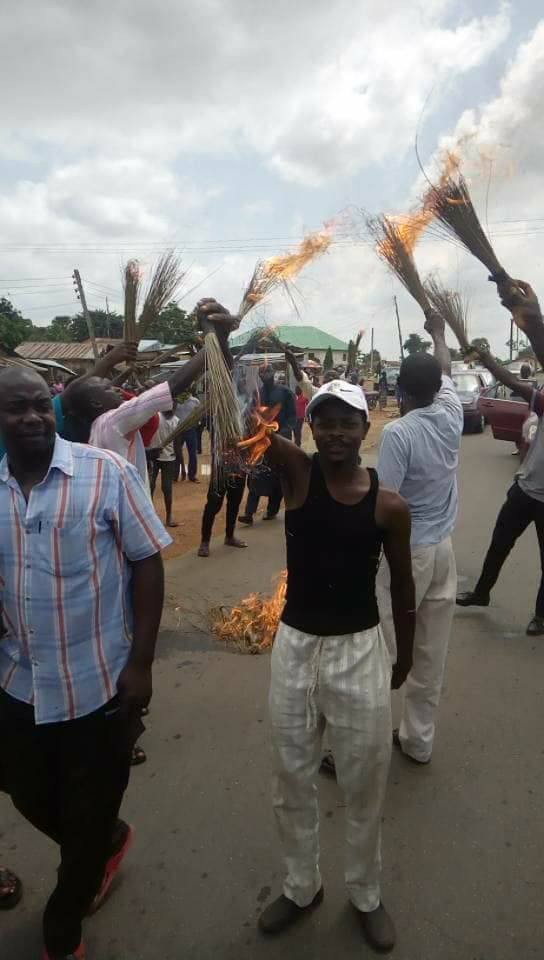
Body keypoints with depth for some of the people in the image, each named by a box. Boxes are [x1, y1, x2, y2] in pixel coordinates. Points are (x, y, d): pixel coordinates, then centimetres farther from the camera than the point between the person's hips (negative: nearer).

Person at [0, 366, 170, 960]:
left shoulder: (107, 473, -14)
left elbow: (147, 564, -11)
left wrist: (140, 663, -13)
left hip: (99, 684, -4)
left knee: (88, 817, 14)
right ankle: (108, 843, 56)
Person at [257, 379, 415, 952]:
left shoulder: (389, 506, -9)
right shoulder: (297, 473, -7)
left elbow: (401, 585, 3)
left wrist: (405, 656, 12)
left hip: (360, 650, -1)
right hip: (295, 647, 1)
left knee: (365, 784, 16)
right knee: (291, 780, 19)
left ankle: (366, 895, 45)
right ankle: (301, 887, 46)